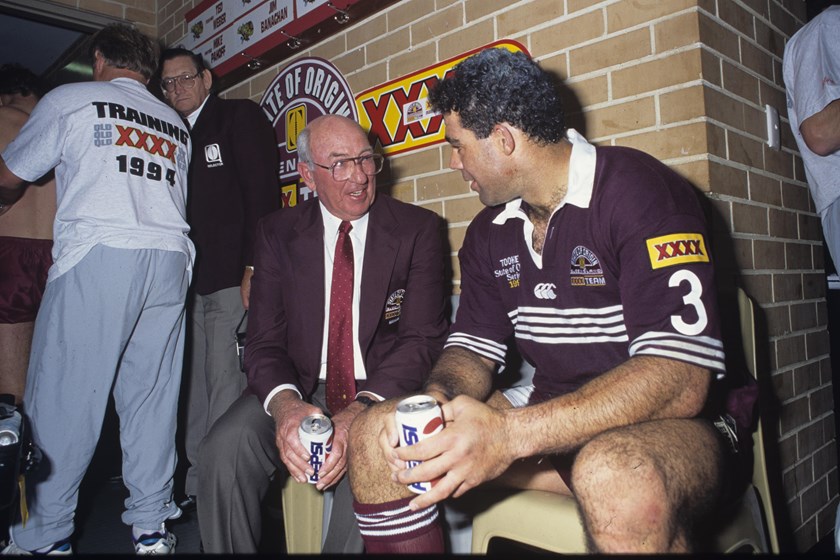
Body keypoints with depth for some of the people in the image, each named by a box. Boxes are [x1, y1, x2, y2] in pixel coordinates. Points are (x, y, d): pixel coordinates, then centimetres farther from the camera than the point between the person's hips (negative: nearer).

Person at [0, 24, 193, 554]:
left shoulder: (71, 99, 11)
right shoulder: (175, 123, 23)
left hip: (96, 255, -4)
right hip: (169, 258, 5)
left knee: (64, 394, 2)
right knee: (152, 395, 5)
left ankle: (44, 537, 8)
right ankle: (151, 527, 10)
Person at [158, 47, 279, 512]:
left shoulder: (240, 116, 4)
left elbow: (263, 193, -7)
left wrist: (254, 269, -16)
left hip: (234, 280, -6)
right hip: (192, 282, 7)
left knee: (225, 386, -7)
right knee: (196, 387, 9)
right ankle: (197, 486, 19)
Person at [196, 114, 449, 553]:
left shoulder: (417, 228, -2)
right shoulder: (277, 233, 4)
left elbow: (423, 339, -8)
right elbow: (264, 340, -1)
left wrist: (361, 411, -26)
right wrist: (285, 404, -24)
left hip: (382, 391, -1)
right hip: (302, 387, 2)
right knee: (225, 448, -24)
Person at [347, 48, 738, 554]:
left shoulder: (638, 190, -15)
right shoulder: (489, 232, 7)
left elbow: (680, 380, -24)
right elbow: (472, 350, 9)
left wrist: (511, 433, -31)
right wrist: (436, 399, -16)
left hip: (667, 423, -6)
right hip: (550, 414, 6)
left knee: (617, 479, -41)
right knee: (377, 434, -6)